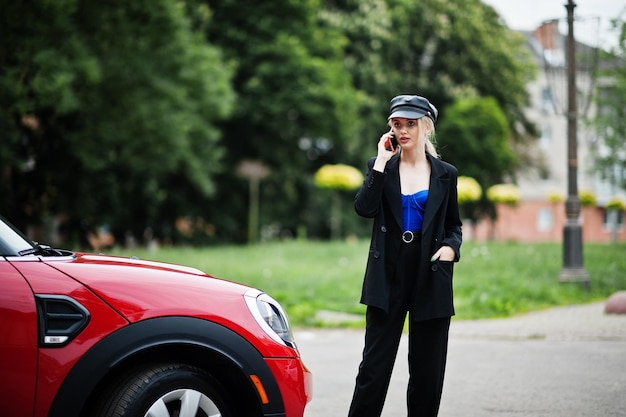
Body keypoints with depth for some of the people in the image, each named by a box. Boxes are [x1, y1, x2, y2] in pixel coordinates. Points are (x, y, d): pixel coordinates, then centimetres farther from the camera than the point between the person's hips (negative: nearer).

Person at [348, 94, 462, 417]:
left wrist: (451, 246, -6)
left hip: (430, 277, 1)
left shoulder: (445, 174, 7)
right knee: (375, 363, -3)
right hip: (389, 276, -1)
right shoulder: (381, 167, 5)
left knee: (428, 368, 5)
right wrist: (382, 161, -10)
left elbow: (454, 225, 15)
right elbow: (364, 208, -12)